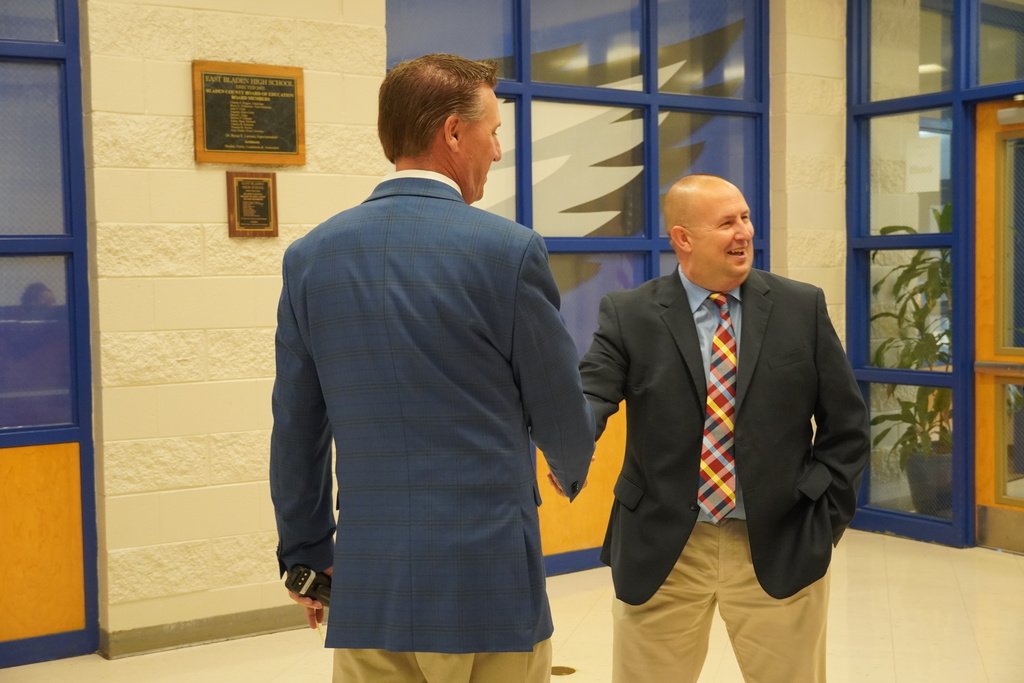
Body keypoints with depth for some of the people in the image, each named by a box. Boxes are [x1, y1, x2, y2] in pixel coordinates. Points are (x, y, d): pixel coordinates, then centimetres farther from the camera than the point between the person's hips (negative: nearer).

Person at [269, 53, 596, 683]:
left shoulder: (311, 257, 1)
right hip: (489, 585, -4)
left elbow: (296, 431, 7)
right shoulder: (509, 250, -11)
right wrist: (574, 468, 23)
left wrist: (308, 556, 20)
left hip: (366, 590, 4)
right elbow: (562, 416, -1)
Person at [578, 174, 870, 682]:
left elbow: (845, 425, 5)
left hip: (778, 549, 1)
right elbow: (592, 395, -14)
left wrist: (820, 517, -1)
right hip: (660, 550, 0)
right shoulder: (628, 315, -2)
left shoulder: (803, 308, 2)